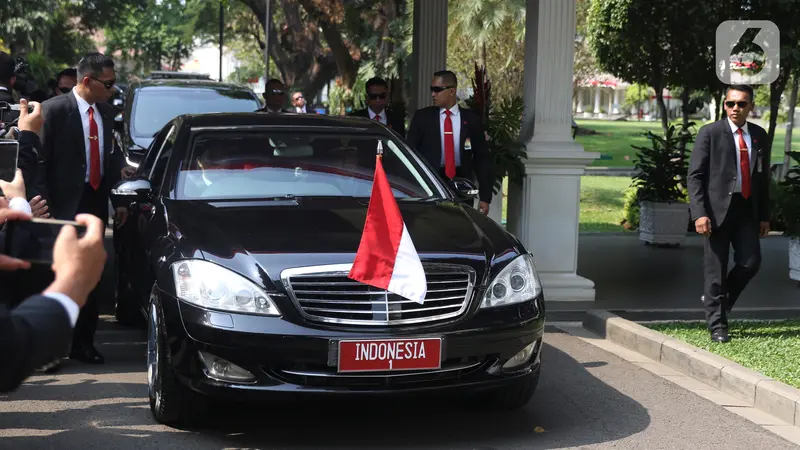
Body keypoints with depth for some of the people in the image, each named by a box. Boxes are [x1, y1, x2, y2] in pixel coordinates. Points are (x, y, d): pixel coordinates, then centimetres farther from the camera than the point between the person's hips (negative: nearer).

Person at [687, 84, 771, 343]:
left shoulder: (760, 136, 10)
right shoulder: (710, 133, -3)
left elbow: (763, 177, 15)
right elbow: (695, 176, -6)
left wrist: (764, 215, 11)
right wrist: (699, 213, -15)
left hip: (747, 209, 4)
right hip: (717, 209, -4)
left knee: (751, 262, -4)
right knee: (715, 270, 0)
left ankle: (718, 300, 24)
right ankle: (717, 326, 11)